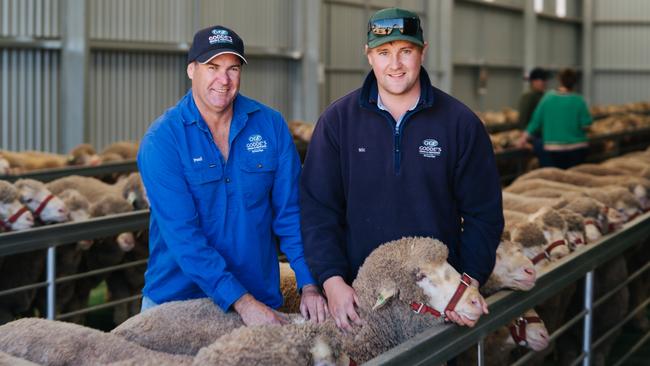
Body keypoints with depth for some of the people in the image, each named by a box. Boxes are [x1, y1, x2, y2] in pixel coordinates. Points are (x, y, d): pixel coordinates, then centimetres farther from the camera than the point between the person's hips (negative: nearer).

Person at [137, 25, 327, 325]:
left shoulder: (270, 125, -2)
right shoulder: (161, 140, -12)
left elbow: (290, 212, 0)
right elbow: (182, 234, -19)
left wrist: (309, 284, -12)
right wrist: (241, 301, -26)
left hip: (260, 300, 2)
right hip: (177, 299, -2)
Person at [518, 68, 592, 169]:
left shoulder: (548, 97, -3)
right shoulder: (578, 100, -9)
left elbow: (537, 120, 2)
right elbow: (586, 124, -8)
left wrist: (526, 136, 13)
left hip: (553, 149, 2)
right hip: (577, 148, -1)